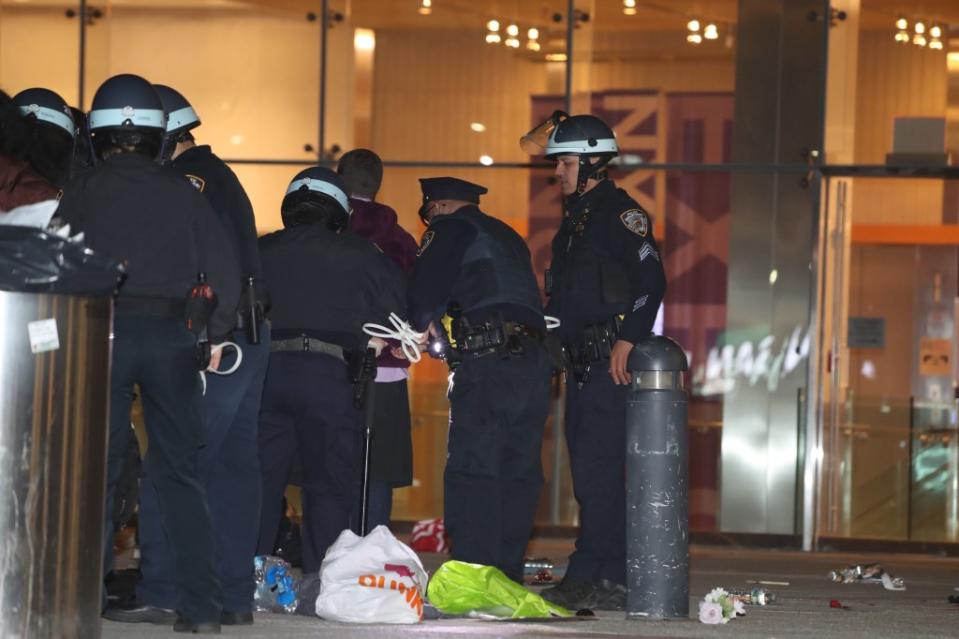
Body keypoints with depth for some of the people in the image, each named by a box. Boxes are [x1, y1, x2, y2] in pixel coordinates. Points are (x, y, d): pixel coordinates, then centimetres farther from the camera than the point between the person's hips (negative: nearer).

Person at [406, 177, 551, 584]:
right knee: (518, 475, 8)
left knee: (472, 473, -9)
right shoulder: (507, 237, 31)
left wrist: (419, 327, 19)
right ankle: (508, 576, 9)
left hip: (485, 363, -7)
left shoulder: (449, 228, 8)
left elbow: (426, 287, -1)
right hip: (533, 359, 8)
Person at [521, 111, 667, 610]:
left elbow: (651, 279, -18)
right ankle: (611, 578, 13)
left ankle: (587, 578, -14)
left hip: (613, 361, -10)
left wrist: (627, 341, -23)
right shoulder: (574, 218, 21)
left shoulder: (620, 213, -8)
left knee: (597, 468, -12)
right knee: (590, 471, 9)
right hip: (583, 362, 10)